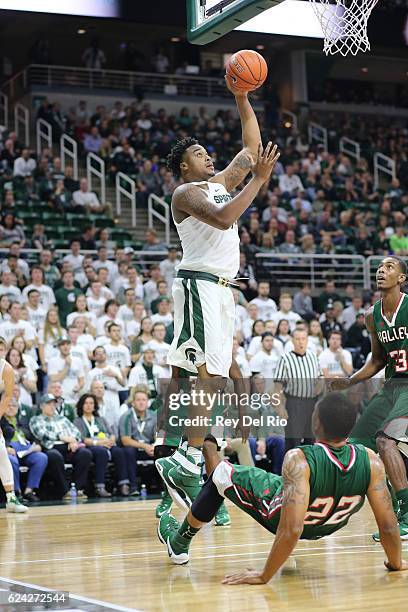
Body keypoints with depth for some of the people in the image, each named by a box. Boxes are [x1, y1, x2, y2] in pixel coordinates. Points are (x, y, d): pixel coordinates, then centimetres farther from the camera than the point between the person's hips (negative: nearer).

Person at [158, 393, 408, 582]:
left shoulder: (299, 461, -39)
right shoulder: (371, 462, -28)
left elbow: (291, 531, -40)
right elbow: (388, 525, -22)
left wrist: (263, 576, -29)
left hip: (278, 514, -4)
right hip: (329, 526, 4)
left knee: (221, 477, 12)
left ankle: (179, 542, 33)